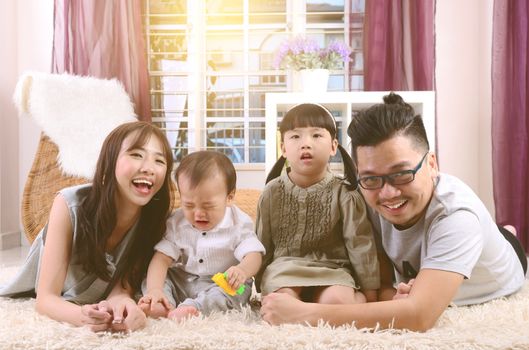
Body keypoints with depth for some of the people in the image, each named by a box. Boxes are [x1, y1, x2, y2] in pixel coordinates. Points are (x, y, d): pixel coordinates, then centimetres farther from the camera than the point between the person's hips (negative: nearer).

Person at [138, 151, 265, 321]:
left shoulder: (238, 224, -12)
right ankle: (166, 306, -36)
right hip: (182, 283, 3)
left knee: (241, 289, -32)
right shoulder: (176, 223, -5)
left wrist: (242, 270, -46)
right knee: (150, 275, -11)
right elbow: (162, 258, -11)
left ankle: (191, 308, -44)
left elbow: (254, 255, -21)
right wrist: (154, 289, -28)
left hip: (223, 285, -3)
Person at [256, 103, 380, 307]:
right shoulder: (272, 193, 3)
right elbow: (263, 244, 11)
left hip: (332, 269, -1)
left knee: (337, 300, -32)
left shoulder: (344, 194, -3)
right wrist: (260, 285, 13)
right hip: (285, 267, 1)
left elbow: (360, 244, -1)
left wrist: (369, 291, -1)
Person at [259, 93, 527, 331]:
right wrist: (392, 299, -46)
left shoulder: (455, 214, -46)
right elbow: (380, 282, -22)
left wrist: (303, 314, -58)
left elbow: (419, 316, -56)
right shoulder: (371, 197, -32)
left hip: (496, 296, -2)